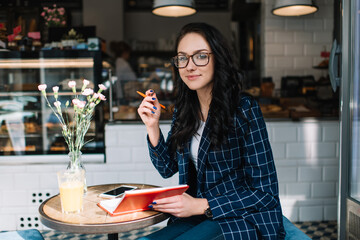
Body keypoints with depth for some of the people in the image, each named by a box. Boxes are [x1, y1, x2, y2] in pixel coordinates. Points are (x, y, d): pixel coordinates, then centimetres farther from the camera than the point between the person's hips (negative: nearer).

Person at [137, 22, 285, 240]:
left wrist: (200, 205, -20)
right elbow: (167, 168, 11)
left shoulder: (244, 108, -14)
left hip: (243, 217, -5)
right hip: (195, 216, 5)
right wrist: (153, 126, -4)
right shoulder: (184, 109, 4)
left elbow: (264, 191, -14)